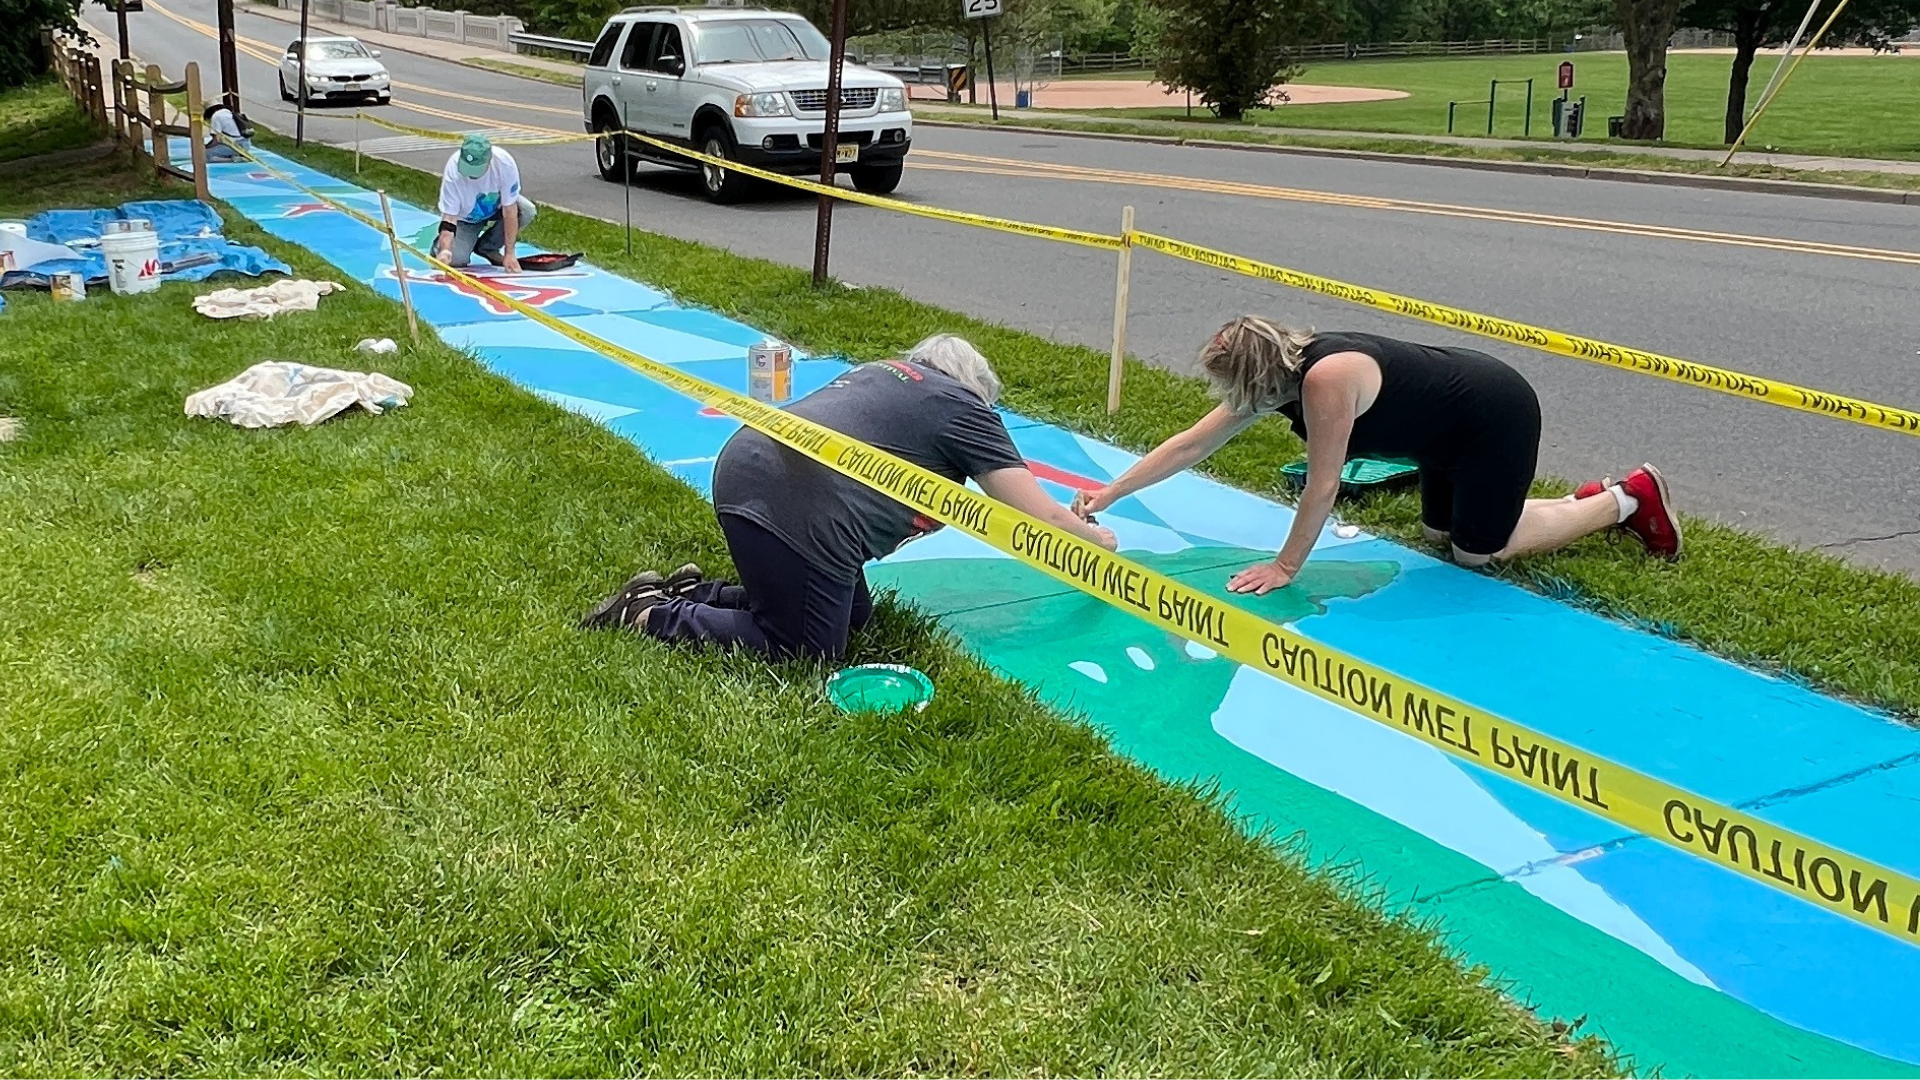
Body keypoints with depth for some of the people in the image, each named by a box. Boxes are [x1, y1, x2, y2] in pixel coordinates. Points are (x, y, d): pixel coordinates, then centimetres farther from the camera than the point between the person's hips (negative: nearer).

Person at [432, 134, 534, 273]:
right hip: (464, 217, -2)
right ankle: (439, 248, 17)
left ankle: (488, 248, -3)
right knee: (455, 259, -24)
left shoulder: (505, 163, -35)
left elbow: (509, 211, -28)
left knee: (527, 212, -29)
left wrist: (509, 253, -27)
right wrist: (445, 249, -47)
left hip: (497, 207, 2)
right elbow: (449, 215, -30)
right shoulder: (453, 169, -34)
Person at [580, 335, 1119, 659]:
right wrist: (1095, 538, 26)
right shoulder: (965, 410, 6)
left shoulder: (882, 371, 26)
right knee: (807, 651, 8)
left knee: (854, 615, 21)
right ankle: (655, 614, 4)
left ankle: (694, 592, 18)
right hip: (794, 512, -9)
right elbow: (1042, 520, 5)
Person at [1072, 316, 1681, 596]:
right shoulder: (1277, 377, -7)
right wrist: (1110, 494, -4)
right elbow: (1192, 443, -3)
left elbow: (1322, 486, -30)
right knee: (1441, 534, 20)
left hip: (1496, 417, -9)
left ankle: (1626, 499, 13)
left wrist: (1285, 567, -21)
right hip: (1454, 429, 9)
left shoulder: (1326, 379, -34)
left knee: (1476, 553, 0)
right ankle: (1595, 500, 29)